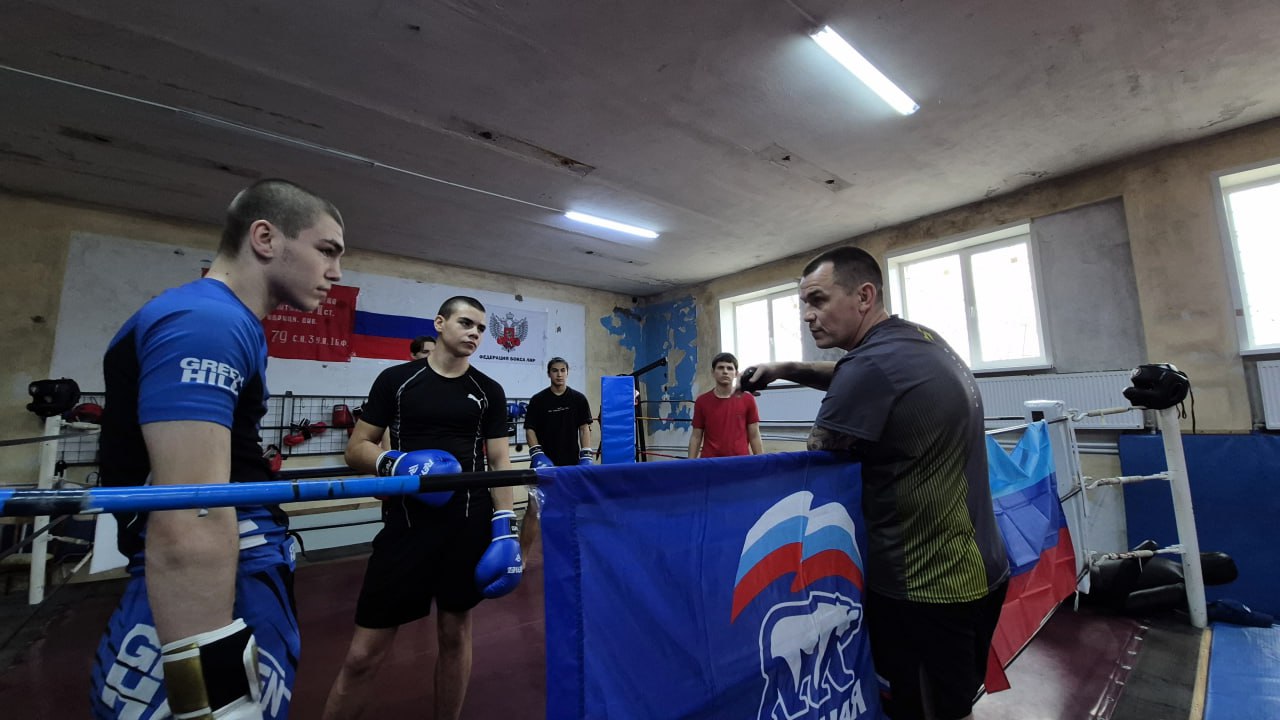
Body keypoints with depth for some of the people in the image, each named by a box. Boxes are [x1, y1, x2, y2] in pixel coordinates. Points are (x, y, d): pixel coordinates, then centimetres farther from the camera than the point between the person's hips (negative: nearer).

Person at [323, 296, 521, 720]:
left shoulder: (489, 392, 5)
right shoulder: (396, 380, 2)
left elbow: (499, 461, 4)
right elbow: (356, 449, 4)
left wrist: (505, 527, -4)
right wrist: (394, 463, -17)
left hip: (469, 525, 2)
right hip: (407, 524, -1)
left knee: (456, 631, 13)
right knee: (364, 653, 2)